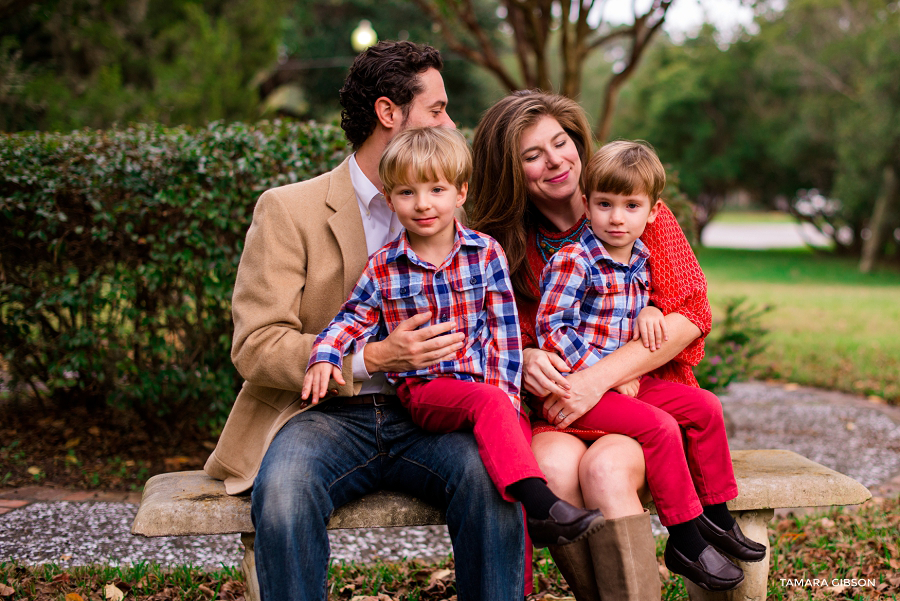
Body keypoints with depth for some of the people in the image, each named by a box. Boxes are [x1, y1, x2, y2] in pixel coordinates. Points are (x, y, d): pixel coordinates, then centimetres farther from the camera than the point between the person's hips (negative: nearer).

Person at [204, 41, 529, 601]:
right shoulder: (287, 209, 0)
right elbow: (255, 346, -7)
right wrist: (370, 359, -20)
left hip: (422, 417, 3)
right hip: (323, 413, -3)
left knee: (489, 471, -28)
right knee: (284, 489, -34)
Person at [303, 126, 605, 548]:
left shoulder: (485, 253, 5)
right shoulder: (384, 267, 4)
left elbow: (504, 331, 3)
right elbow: (353, 319, 14)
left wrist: (501, 394, -7)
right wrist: (324, 356, -7)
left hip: (484, 384, 3)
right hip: (424, 389, -2)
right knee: (489, 404, -32)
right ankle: (542, 506, -40)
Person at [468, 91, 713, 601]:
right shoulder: (504, 246, 8)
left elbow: (690, 315, -5)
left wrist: (598, 378, -15)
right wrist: (524, 359, -13)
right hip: (559, 412, 2)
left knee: (605, 468, -33)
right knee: (554, 467, -31)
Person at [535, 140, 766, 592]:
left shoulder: (640, 260, 10)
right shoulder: (572, 262, -14)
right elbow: (551, 329, -19)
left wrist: (649, 310, 2)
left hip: (628, 380, 8)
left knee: (705, 406, 5)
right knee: (660, 427, -24)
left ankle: (715, 516, 17)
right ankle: (684, 541, -11)